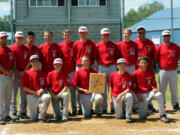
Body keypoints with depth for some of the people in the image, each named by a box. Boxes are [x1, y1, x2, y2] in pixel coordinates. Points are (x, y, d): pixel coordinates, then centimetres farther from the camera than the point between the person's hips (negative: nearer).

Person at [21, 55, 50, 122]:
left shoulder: (43, 73, 9)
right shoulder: (27, 73, -1)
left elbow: (46, 86, 14)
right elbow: (24, 87, -5)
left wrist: (43, 90, -10)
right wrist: (35, 92, -13)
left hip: (41, 94, 2)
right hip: (31, 96, -2)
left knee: (47, 97, -36)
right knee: (34, 119, -7)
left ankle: (42, 116, -17)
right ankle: (36, 110, 31)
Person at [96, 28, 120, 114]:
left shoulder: (114, 45, 4)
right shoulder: (98, 45, 6)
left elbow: (117, 56, 8)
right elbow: (96, 57, 13)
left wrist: (114, 63, -3)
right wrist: (100, 63, 2)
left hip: (112, 67, -1)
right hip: (102, 68, 1)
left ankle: (113, 107, 5)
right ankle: (104, 107, 9)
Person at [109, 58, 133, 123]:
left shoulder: (128, 76, -9)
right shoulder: (113, 75, -1)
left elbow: (129, 89, -14)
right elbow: (110, 86, 10)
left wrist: (121, 95, -25)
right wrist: (111, 98, 8)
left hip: (124, 95, -2)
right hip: (115, 97, 2)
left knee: (129, 96, -40)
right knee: (118, 116, -3)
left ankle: (128, 116, -25)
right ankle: (121, 110, 36)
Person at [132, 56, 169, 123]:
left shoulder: (151, 73, 4)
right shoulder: (135, 73, -4)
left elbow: (154, 83, 12)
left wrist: (155, 88, -10)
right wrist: (137, 95, -11)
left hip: (150, 92, 2)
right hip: (141, 95, -2)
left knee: (159, 95, -33)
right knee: (142, 117, -11)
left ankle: (162, 116, -25)